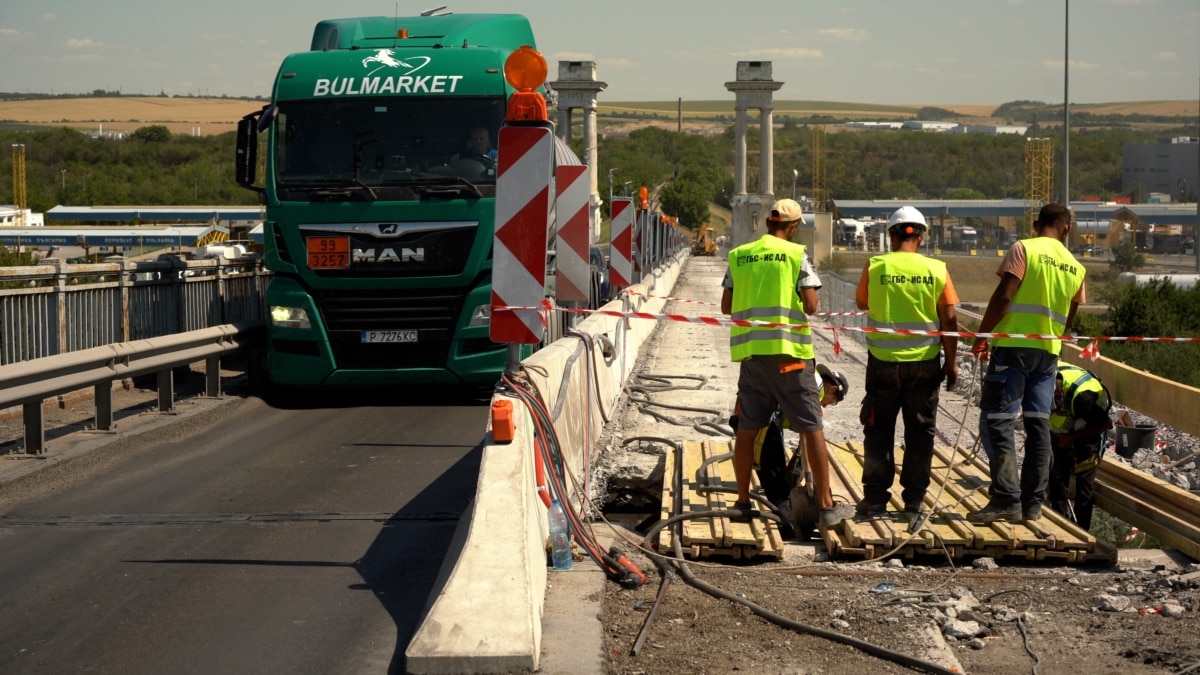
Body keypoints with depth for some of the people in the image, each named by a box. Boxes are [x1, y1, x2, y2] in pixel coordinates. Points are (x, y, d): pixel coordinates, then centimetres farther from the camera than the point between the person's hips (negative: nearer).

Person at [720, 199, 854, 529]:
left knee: (747, 428, 12)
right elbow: (811, 305, -9)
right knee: (812, 428, 3)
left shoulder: (738, 256, 7)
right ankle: (826, 505, 3)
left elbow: (726, 306, 11)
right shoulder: (796, 254, -5)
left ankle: (742, 501, 16)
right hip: (789, 351, -4)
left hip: (750, 350, 4)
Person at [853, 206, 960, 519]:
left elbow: (862, 303, 10)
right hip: (924, 362, 1)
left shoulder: (875, 267, -6)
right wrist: (951, 361, 5)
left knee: (879, 432, 8)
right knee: (920, 431, 10)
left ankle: (875, 498, 8)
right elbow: (949, 319, -3)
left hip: (884, 362, -1)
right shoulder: (937, 269, -4)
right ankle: (914, 498, 11)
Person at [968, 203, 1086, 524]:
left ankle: (1006, 500, -14)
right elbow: (1069, 319, 18)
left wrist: (982, 335, -8)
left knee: (996, 422, -5)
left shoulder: (1024, 249, -4)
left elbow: (1004, 295, -12)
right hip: (1049, 352, 6)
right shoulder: (1075, 267, 13)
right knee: (1038, 425, 9)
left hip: (1014, 345, -6)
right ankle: (1033, 503, 10)